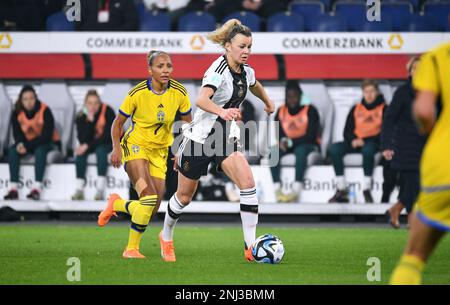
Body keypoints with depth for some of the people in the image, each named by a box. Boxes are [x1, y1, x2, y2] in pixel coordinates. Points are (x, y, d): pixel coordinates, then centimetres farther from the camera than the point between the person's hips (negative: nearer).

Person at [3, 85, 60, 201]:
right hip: (28, 143, 5)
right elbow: (17, 133, -4)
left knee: (40, 150, -37)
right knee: (13, 150, -22)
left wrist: (27, 146, -31)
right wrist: (20, 144, -29)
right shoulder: (17, 113, -7)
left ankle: (37, 188, -42)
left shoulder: (44, 111, -21)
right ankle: (13, 189, -28)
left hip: (48, 143, -5)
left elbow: (47, 135, -24)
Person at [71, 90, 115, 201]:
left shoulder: (107, 111, -18)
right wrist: (89, 120, -28)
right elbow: (82, 139, -19)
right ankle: (79, 190, -26)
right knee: (80, 152, -24)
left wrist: (88, 145, -26)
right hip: (93, 144, 4)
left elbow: (107, 136, -22)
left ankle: (100, 190, -36)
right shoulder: (81, 116, -8)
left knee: (100, 150, -34)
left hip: (111, 143, -4)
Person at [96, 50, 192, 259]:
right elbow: (118, 124, -4)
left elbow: (188, 124, 7)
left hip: (160, 152, 5)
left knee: (152, 210, 0)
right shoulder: (138, 93, -16)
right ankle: (132, 248, -11)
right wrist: (116, 147, -18)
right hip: (136, 146, -5)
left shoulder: (179, 93, -8)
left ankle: (116, 204, 32)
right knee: (149, 197, -25)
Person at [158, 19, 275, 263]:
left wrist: (268, 102, 46)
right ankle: (166, 237, 38)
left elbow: (255, 86, 28)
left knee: (247, 183, -19)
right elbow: (202, 99, -40)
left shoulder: (246, 71, 1)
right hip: (200, 138, -6)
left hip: (226, 138, 6)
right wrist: (222, 111, -59)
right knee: (184, 196, 9)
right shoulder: (218, 70, -22)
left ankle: (251, 245, -18)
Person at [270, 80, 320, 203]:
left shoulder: (310, 110, -4)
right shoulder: (281, 111, 9)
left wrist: (291, 142, -18)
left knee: (300, 150, -38)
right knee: (274, 151, -27)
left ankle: (296, 190, -48)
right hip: (288, 146, 4)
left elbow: (312, 135, -11)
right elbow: (278, 132, 10)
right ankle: (277, 190, -37)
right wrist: (282, 141, -14)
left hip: (307, 145, -4)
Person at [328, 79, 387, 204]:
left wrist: (364, 141, -16)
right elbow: (347, 130, 14)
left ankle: (366, 190, -35)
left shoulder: (383, 109, 4)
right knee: (334, 149, -22)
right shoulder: (356, 109, 17)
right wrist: (353, 140, -9)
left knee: (367, 149, -40)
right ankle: (341, 190, -23)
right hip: (355, 143, 5)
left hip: (373, 143, -5)